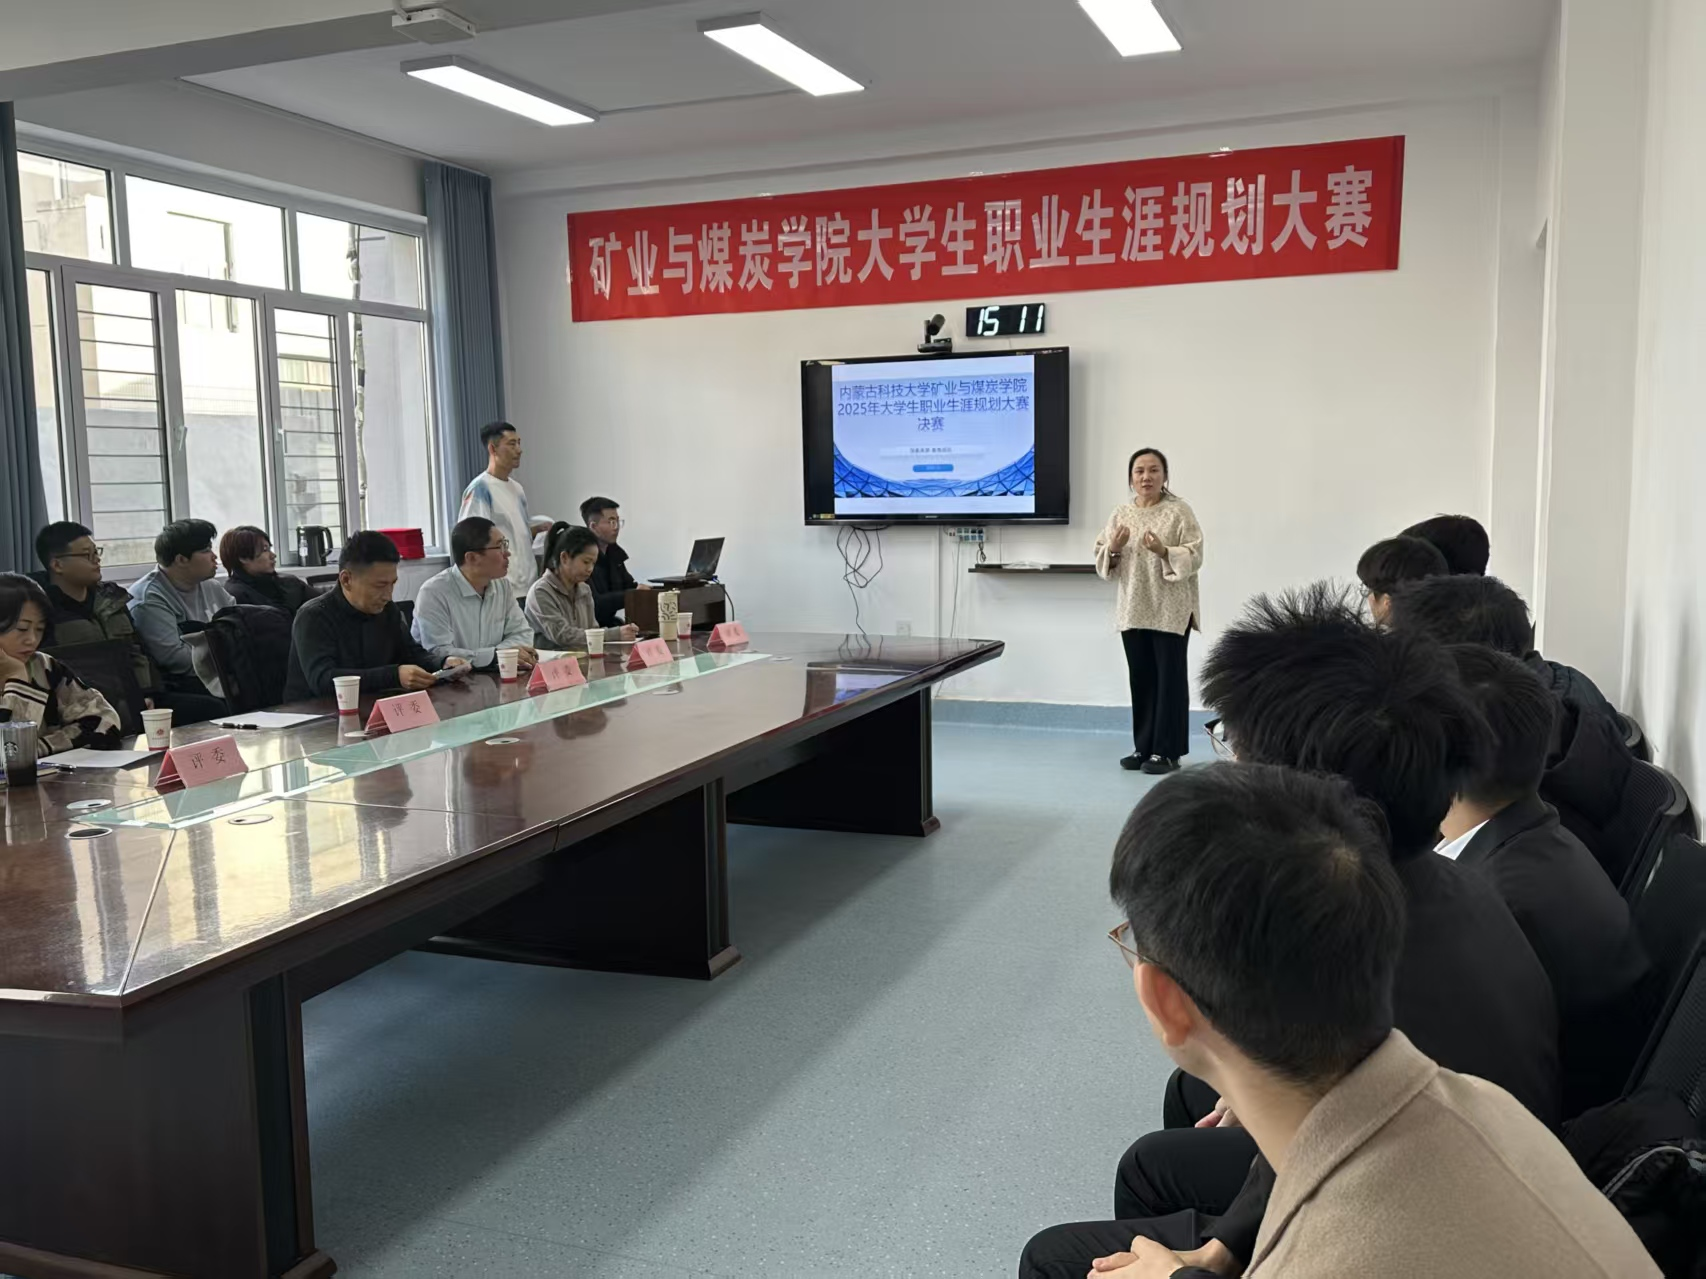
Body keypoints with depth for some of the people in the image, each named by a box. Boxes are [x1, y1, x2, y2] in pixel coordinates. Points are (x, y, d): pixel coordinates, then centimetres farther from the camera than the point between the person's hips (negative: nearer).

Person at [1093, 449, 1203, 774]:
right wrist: (1114, 549, -11)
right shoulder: (1119, 515, 8)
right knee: (1141, 678, 11)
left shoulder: (1180, 511, -5)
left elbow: (1194, 557, -11)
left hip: (1170, 611, -5)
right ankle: (1143, 747, 20)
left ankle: (1167, 751, 6)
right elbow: (1102, 561, 9)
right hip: (1133, 610, 5)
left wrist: (1163, 551, -26)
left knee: (1169, 678, 0)